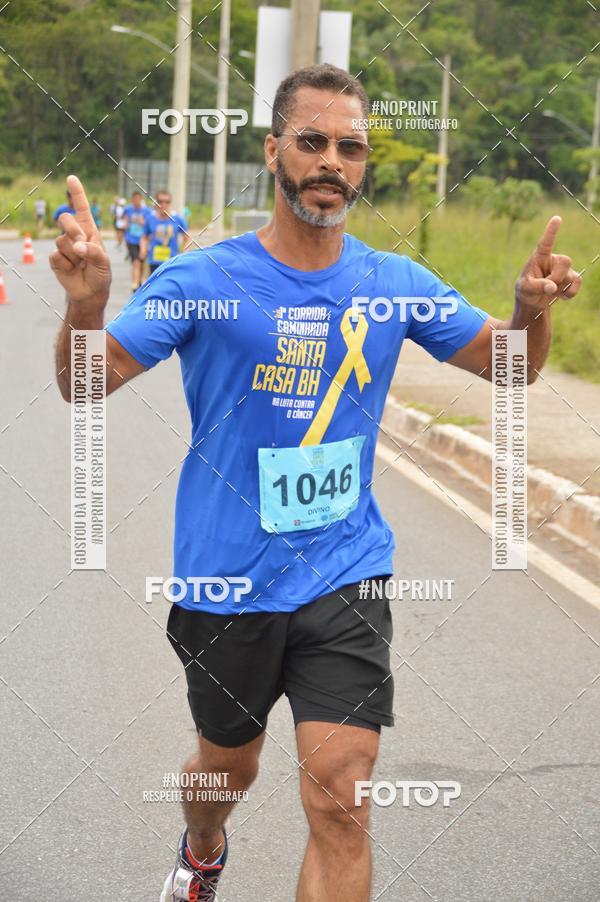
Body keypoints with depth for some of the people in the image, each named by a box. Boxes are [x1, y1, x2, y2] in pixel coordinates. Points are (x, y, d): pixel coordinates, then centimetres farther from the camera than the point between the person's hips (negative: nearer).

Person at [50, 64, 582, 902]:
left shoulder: (396, 284, -1)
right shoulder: (203, 279, -9)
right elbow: (86, 385, -10)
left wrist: (532, 310, -14)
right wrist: (86, 305, -32)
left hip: (345, 575, 1)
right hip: (226, 582, -1)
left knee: (340, 802, -10)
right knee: (228, 766, 22)